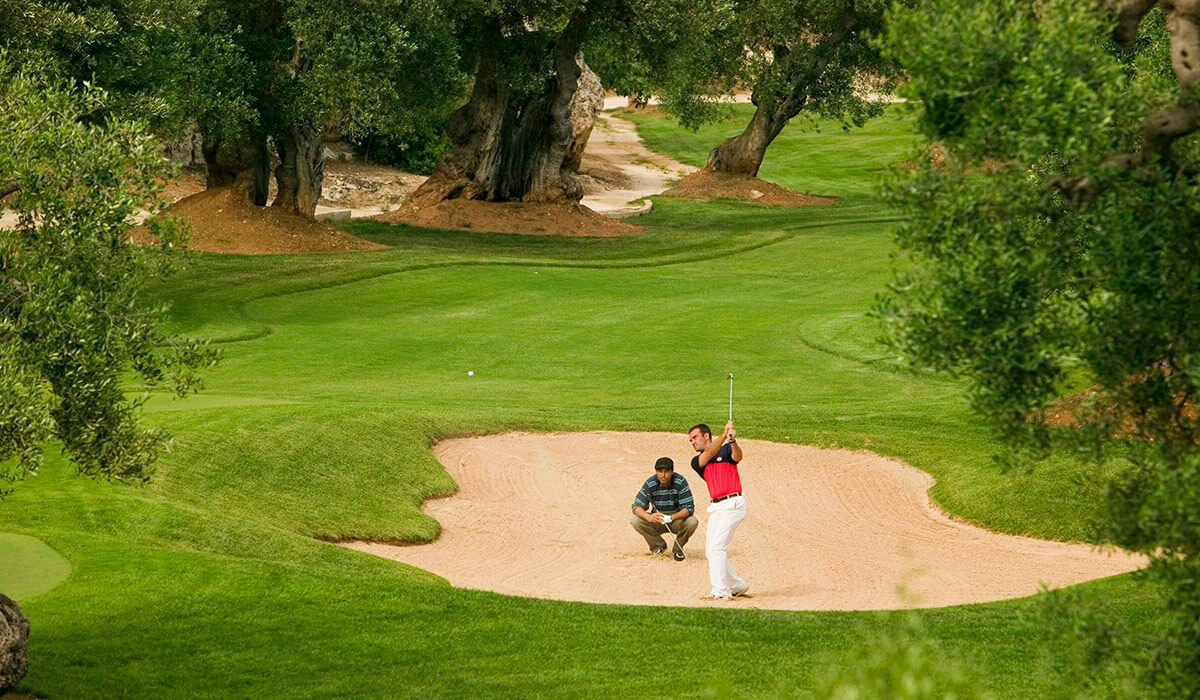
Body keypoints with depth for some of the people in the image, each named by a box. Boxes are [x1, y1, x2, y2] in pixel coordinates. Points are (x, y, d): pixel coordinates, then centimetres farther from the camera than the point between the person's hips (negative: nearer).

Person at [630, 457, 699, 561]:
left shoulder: (680, 482, -19)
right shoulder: (650, 484, -14)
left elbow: (689, 507, -24)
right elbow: (637, 506, -18)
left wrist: (671, 517, -43)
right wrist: (649, 517, -41)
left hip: (677, 519, -2)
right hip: (657, 522, 2)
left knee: (692, 522, -32)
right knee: (636, 521, -23)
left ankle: (677, 550, -3)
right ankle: (659, 546, 2)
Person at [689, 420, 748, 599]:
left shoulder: (726, 450, 3)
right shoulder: (697, 461, 14)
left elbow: (738, 457, -18)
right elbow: (710, 453, -6)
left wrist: (733, 441, -40)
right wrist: (724, 434, -21)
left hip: (733, 503, -7)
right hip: (716, 507, 7)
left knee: (717, 546, -16)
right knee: (711, 549, 8)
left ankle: (720, 591, -16)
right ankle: (737, 586, 21)